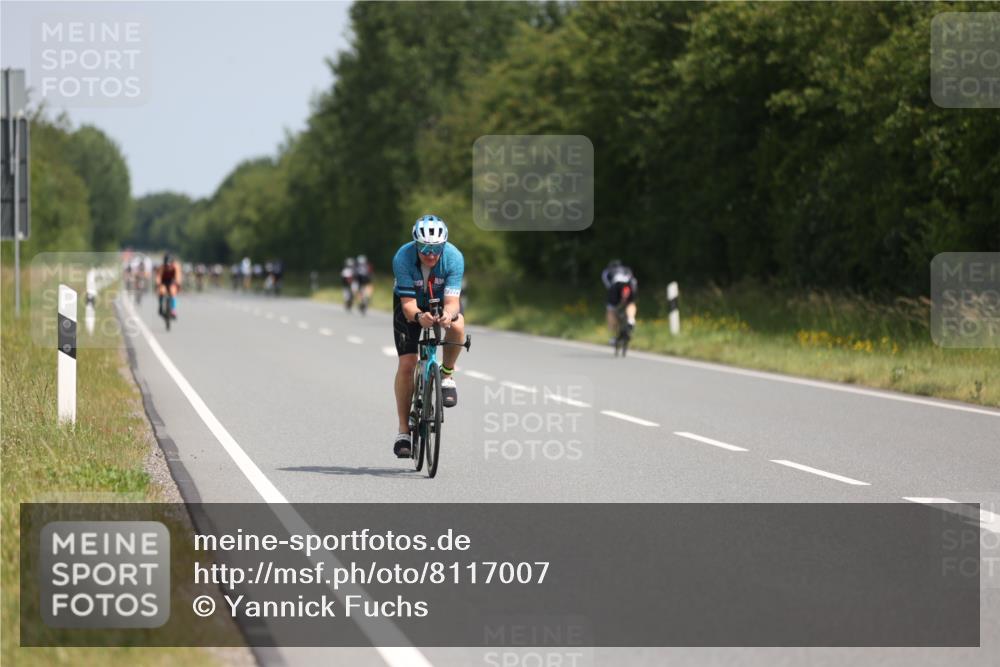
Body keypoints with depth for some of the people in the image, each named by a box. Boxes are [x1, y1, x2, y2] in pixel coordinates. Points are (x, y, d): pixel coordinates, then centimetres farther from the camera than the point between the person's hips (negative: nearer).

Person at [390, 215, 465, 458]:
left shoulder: (454, 258, -30)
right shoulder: (403, 258, -32)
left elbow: (452, 301, -34)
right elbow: (408, 304, -33)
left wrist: (448, 314, -57)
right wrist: (419, 316, -55)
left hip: (441, 302, 1)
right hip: (411, 305, -1)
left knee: (457, 326, -34)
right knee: (407, 363, -13)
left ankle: (446, 375, -7)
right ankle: (403, 430, -2)